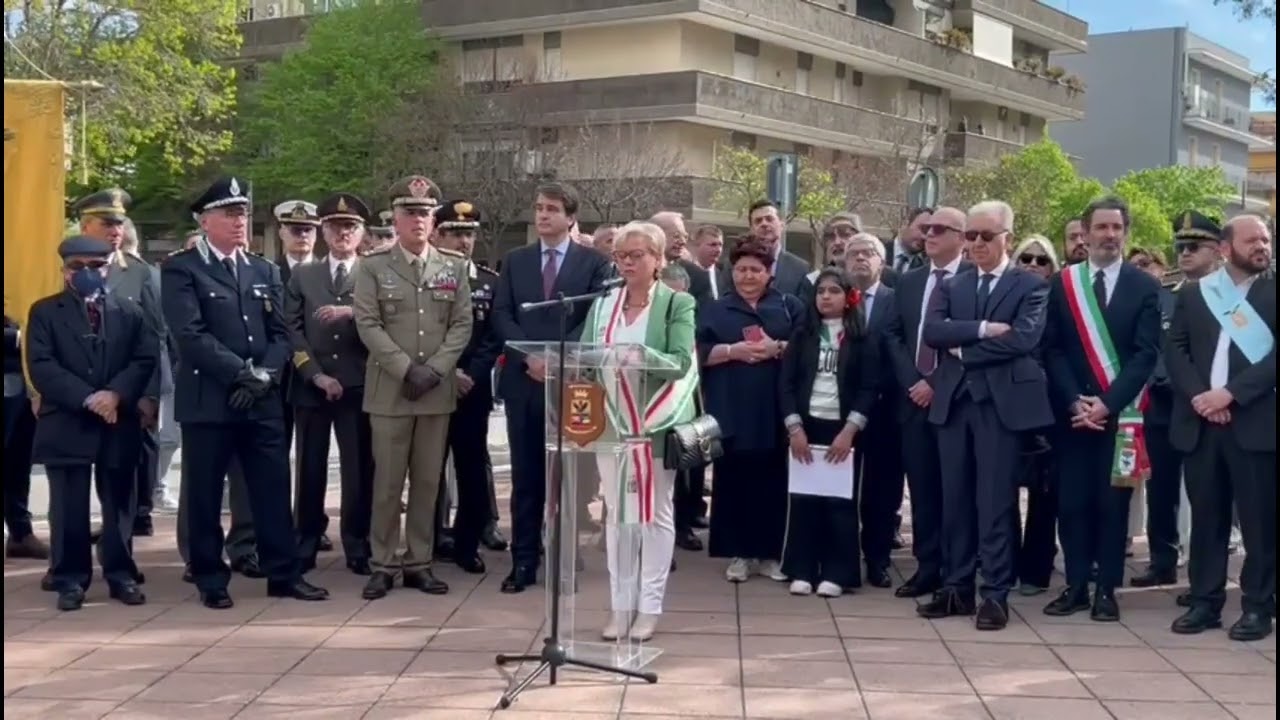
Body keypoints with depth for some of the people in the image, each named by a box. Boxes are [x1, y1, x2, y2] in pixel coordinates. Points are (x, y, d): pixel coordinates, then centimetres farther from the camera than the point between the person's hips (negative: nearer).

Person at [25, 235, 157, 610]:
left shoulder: (130, 311, 11)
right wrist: (87, 398, -17)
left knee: (119, 504, 7)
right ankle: (71, 579, 10)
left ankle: (121, 575, 16)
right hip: (66, 425, -2)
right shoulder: (45, 312, 5)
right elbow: (41, 367, -7)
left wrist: (116, 394, -16)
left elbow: (146, 359, 1)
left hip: (120, 424, 2)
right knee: (69, 509, 2)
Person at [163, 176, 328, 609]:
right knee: (205, 494, 3)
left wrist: (264, 375, -8)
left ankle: (283, 573, 13)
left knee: (273, 489, 5)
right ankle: (211, 580, 13)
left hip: (263, 399, 4)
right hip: (208, 401, -4)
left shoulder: (265, 271, 16)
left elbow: (281, 333, 10)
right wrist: (242, 372, -16)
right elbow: (191, 335, -13)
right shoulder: (181, 270, -2)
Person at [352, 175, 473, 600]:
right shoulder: (373, 267, 2)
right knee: (387, 481, 1)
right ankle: (384, 564, 9)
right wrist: (407, 369, -14)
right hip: (390, 390, -2)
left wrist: (434, 369, -9)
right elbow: (368, 325, -5)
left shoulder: (454, 267, 9)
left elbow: (462, 324, 4)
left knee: (428, 481, 6)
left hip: (439, 390, 2)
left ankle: (418, 562, 14)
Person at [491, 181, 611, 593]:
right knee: (525, 475, 5)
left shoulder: (594, 262, 3)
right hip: (522, 380, 2)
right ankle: (523, 560, 9)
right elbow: (501, 316, 3)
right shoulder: (515, 260, 11)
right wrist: (529, 357, -11)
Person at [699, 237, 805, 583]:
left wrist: (778, 348, -14)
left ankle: (770, 553, 11)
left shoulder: (790, 306, 9)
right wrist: (733, 350, -14)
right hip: (730, 410, 0)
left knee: (773, 481, 2)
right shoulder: (716, 310, 10)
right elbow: (700, 352, 1)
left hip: (775, 411, 0)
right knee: (733, 481, 1)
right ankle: (738, 554, 8)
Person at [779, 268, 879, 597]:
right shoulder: (802, 337, 8)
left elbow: (869, 389, -3)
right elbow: (786, 384, 3)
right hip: (805, 427, 2)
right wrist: (794, 428, -9)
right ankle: (802, 571, 8)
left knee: (841, 502, -1)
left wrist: (849, 431, -13)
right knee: (802, 500, 2)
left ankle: (835, 574, 5)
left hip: (843, 430, -2)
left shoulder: (862, 341, 2)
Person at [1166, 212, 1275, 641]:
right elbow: (1175, 349, 5)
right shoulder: (1193, 293, 12)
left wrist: (1231, 392, -15)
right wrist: (1198, 395, -11)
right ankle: (1205, 601, 16)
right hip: (1201, 421, 3)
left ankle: (1257, 606, 9)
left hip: (1256, 421, -2)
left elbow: (1273, 355, -8)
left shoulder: (1273, 291, 3)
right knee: (1206, 516, 8)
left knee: (1259, 518, 0)